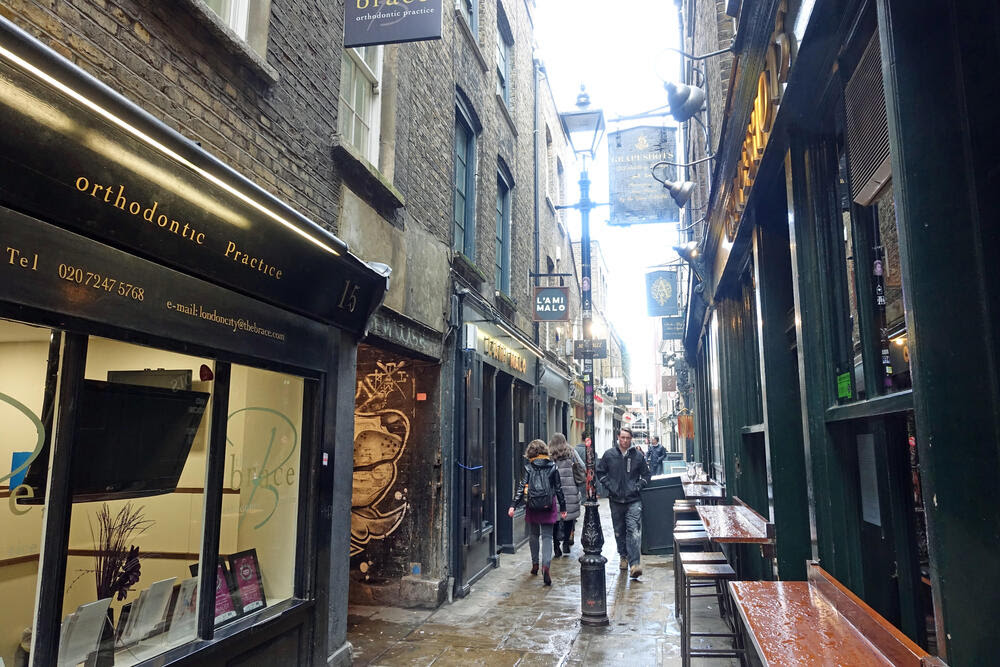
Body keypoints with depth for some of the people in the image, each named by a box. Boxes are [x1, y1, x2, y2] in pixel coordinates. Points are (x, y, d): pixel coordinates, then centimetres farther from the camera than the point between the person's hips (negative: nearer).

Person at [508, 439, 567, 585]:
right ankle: (546, 565, -18)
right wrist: (563, 508, 10)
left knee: (533, 535, 17)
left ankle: (535, 564, 27)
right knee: (547, 536, 1)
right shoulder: (553, 467, 0)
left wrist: (513, 505, -9)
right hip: (549, 507, 0)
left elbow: (522, 487, -9)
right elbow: (559, 488, 3)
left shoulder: (529, 467, -3)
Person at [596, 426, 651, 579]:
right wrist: (609, 486, -3)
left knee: (634, 531, -13)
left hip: (633, 500, -2)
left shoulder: (638, 456, 2)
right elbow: (600, 472, 10)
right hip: (616, 500, 2)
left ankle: (634, 564, -17)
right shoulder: (609, 455, 3)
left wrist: (637, 487, -3)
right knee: (619, 531, 13)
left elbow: (646, 475, 11)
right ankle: (624, 556, 31)